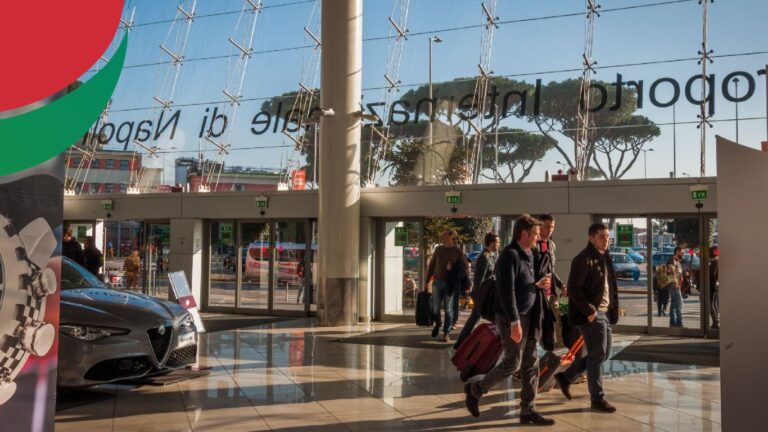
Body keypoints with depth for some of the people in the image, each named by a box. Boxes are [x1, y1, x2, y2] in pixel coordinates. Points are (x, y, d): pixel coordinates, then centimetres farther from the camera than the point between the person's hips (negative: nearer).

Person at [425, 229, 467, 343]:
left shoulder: (457, 251, 0)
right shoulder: (438, 249, 8)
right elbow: (431, 265, 12)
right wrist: (427, 281, 10)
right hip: (437, 282, 2)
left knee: (448, 309, 0)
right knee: (435, 307, 3)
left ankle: (447, 332, 8)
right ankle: (437, 323, 32)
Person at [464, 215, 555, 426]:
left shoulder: (528, 254, 13)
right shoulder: (510, 255, -16)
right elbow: (506, 291, -22)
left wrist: (537, 286, 3)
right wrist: (514, 322, -24)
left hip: (528, 317, 9)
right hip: (512, 318, -9)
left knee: (531, 364, 8)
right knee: (512, 363, -3)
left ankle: (527, 411, 15)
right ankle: (475, 390, 14)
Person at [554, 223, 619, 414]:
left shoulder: (606, 258, 14)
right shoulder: (583, 260, -15)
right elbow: (573, 290, -18)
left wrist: (613, 309, 11)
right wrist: (589, 311, -22)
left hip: (605, 313, 10)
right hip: (591, 314, -9)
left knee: (603, 354, 15)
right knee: (597, 356, -3)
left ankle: (566, 377, 28)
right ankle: (598, 399, 9)